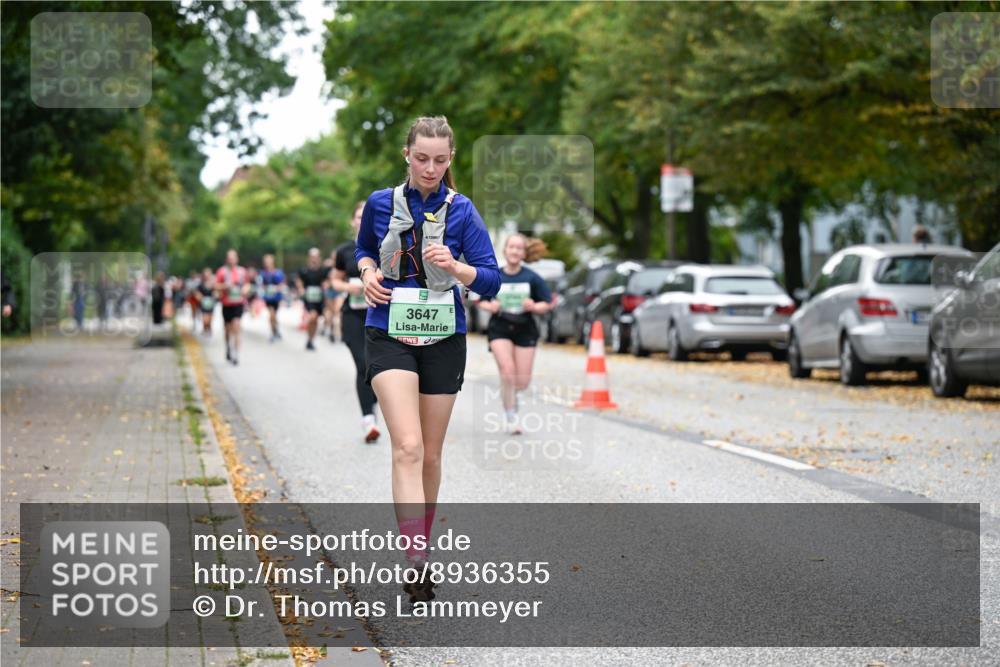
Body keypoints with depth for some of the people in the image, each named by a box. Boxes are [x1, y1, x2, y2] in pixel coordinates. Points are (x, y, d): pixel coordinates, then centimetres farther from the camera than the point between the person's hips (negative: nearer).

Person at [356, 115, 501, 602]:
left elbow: (491, 281, -5)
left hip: (443, 340, 1)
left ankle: (421, 548, 28)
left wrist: (454, 266, -23)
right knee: (407, 447, -18)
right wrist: (368, 273, -1)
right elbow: (364, 249, 20)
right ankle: (414, 565, -25)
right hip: (390, 335, -1)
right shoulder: (380, 203, 1)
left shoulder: (461, 210, -2)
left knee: (430, 454, 10)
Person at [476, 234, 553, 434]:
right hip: (500, 328, -1)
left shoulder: (532, 278, -3)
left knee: (523, 381, 1)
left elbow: (547, 303, 2)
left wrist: (534, 307, -18)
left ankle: (509, 394, 38)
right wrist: (489, 306, -12)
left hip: (525, 329, 1)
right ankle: (510, 415, -4)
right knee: (507, 370, -19)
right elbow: (481, 300, 9)